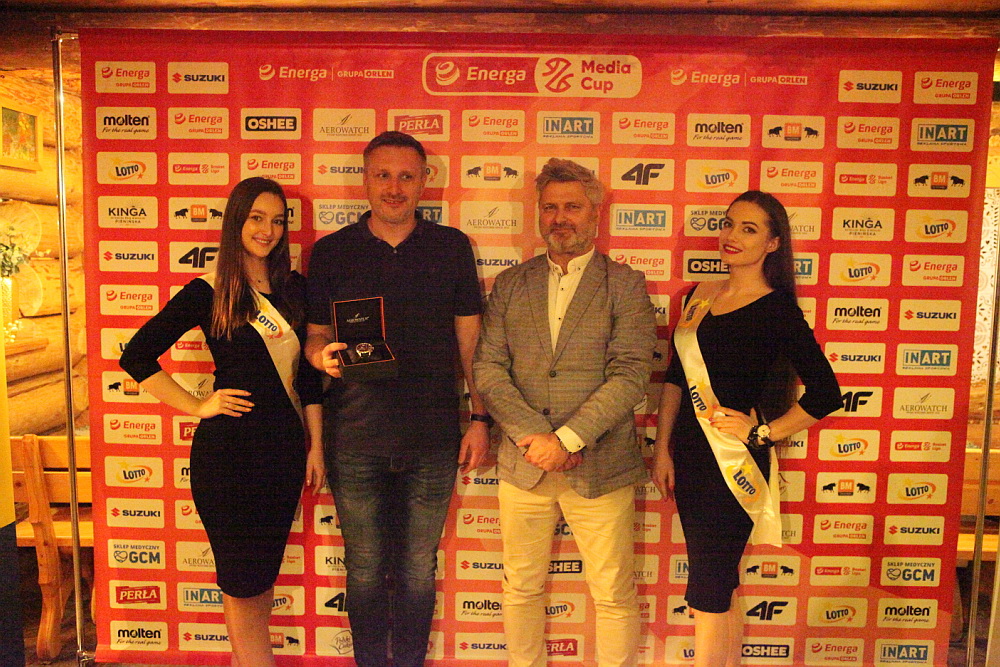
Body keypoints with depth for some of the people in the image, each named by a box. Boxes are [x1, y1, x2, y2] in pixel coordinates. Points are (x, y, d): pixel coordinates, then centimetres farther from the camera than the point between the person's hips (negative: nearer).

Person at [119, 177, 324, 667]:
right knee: (243, 581, 7)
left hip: (285, 447, 4)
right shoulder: (208, 293, -5)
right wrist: (197, 406, -6)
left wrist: (315, 445, 9)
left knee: (263, 576, 16)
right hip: (229, 449, -4)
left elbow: (309, 374, 10)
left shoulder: (294, 289, 7)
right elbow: (136, 357, -3)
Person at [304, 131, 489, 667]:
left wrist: (479, 417, 2)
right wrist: (323, 355, -14)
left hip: (433, 436, 0)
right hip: (355, 436, 0)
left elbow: (469, 338, 6)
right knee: (365, 568, 12)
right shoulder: (331, 252, 4)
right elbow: (315, 337, 9)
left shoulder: (452, 247, 4)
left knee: (418, 567, 12)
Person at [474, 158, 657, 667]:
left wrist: (567, 439, -17)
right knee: (522, 589, 16)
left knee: (614, 596, 9)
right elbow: (487, 367, 0)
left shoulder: (625, 285, -1)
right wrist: (533, 437, -12)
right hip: (524, 466, 3)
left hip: (600, 468, -2)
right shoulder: (510, 285, 8)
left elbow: (630, 375, -10)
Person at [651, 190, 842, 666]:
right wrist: (662, 448, 7)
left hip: (733, 463, -6)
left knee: (707, 594, 1)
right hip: (689, 453, 6)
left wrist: (761, 433, -9)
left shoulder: (777, 310, -10)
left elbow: (825, 393, -12)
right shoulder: (701, 296, 9)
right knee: (722, 585, 19)